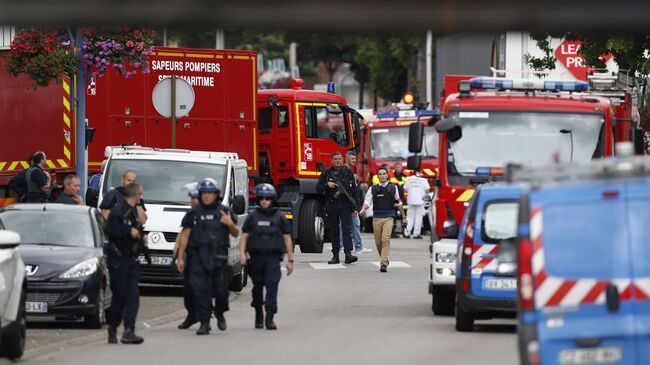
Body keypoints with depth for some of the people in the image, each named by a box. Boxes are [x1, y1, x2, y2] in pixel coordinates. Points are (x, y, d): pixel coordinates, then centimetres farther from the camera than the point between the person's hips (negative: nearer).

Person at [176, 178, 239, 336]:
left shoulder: (224, 212, 9)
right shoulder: (194, 213, 9)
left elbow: (235, 234, 15)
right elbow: (185, 235, 10)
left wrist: (230, 224, -7)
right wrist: (180, 257, 5)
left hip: (219, 256, 0)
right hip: (199, 256, 0)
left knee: (221, 289, 0)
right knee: (200, 289, -6)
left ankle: (220, 313, 29)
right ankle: (204, 322, -3)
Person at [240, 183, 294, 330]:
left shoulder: (279, 217, 6)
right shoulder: (253, 217, 8)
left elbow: (287, 239, 8)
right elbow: (244, 236, 7)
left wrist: (290, 260, 6)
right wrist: (242, 254, -8)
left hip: (273, 257, -2)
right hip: (256, 257, 2)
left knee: (272, 287, -14)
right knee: (257, 288, 10)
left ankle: (269, 318, -18)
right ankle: (258, 316, 27)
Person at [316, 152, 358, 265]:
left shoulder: (348, 172, 7)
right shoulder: (326, 173, 7)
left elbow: (354, 189, 8)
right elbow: (318, 188, 8)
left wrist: (354, 206, 3)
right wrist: (327, 185, -13)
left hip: (345, 205, -1)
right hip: (331, 205, 1)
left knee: (347, 229, -11)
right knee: (334, 231, 5)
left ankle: (348, 253, -18)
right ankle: (335, 255, 9)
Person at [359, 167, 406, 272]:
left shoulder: (393, 188, 7)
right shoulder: (373, 189, 7)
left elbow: (399, 203, 16)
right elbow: (367, 201, 0)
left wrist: (404, 216, 20)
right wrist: (363, 209, -21)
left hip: (388, 217, -2)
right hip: (377, 218, 2)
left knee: (386, 240, -16)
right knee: (378, 242, 5)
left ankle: (384, 263, -21)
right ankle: (385, 259, 27)